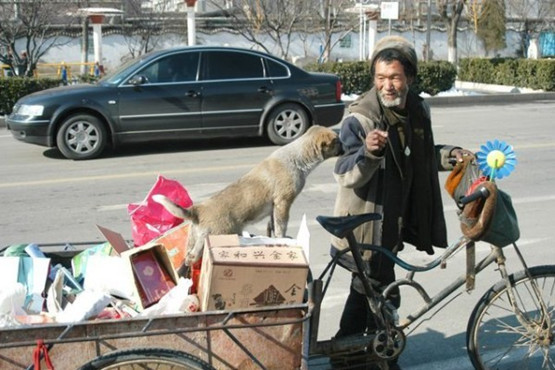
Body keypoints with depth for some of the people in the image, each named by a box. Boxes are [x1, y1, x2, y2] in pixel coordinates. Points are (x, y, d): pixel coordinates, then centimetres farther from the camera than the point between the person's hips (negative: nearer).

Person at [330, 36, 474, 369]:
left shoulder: (418, 110, 2)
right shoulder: (360, 118, -20)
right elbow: (345, 176, -28)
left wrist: (448, 155, 3)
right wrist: (368, 152, -46)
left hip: (392, 224, 8)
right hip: (366, 227, -7)